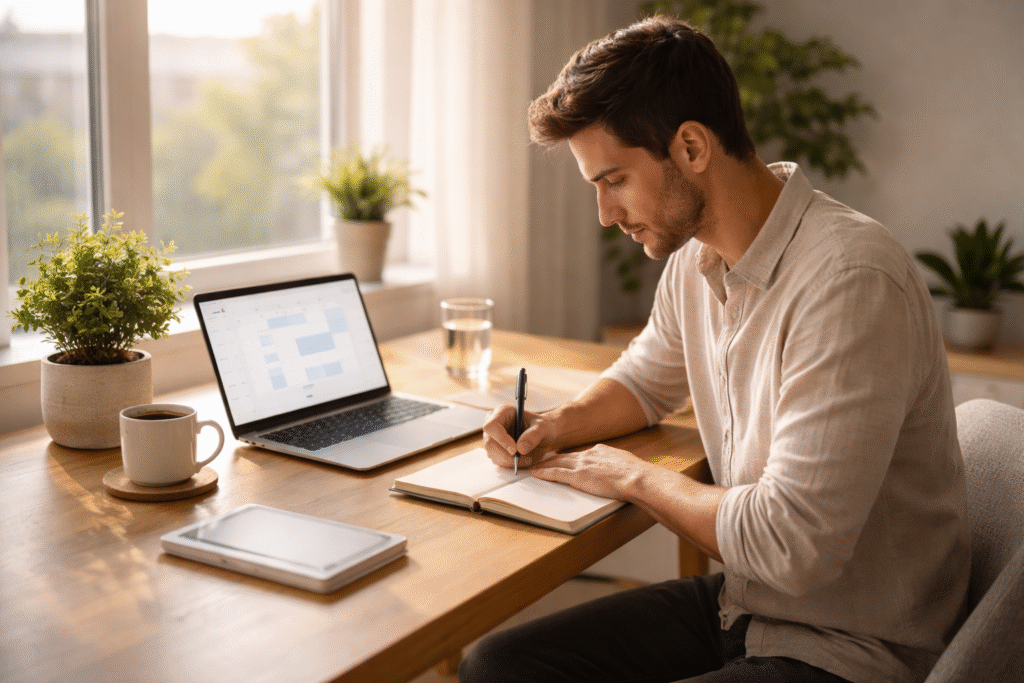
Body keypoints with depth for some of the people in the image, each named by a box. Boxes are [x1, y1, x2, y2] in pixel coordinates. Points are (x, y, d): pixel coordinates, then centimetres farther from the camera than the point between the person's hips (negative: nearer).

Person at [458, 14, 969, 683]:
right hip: (739, 603, 8)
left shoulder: (852, 280, -25)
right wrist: (558, 424, 4)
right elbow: (646, 378, 24)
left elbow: (791, 547, -28)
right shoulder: (694, 258, 3)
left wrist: (636, 477, -13)